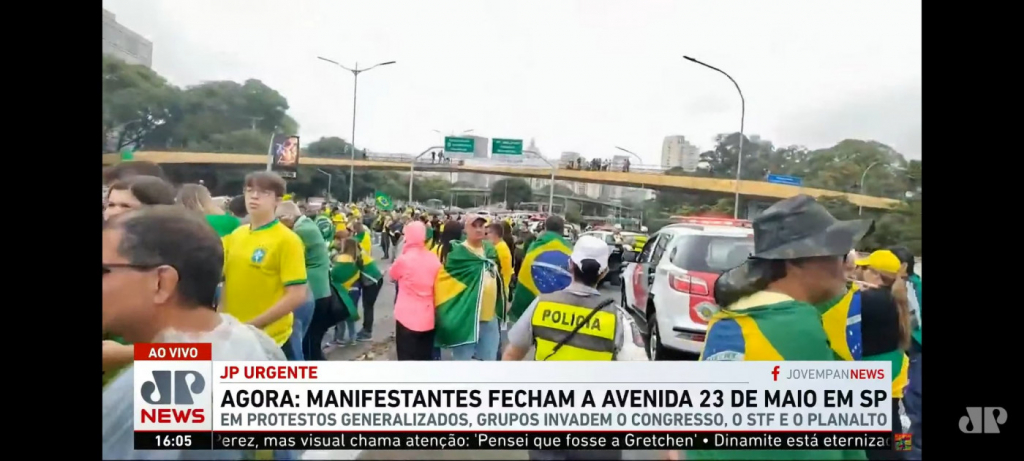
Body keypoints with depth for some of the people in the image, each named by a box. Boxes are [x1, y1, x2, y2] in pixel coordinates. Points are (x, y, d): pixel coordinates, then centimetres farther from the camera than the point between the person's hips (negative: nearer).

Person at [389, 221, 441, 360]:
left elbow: (392, 275, 8)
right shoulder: (434, 260, -1)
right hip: (427, 318, 4)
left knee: (407, 357, 5)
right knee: (425, 357, 14)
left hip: (407, 317, -4)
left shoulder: (404, 259, -13)